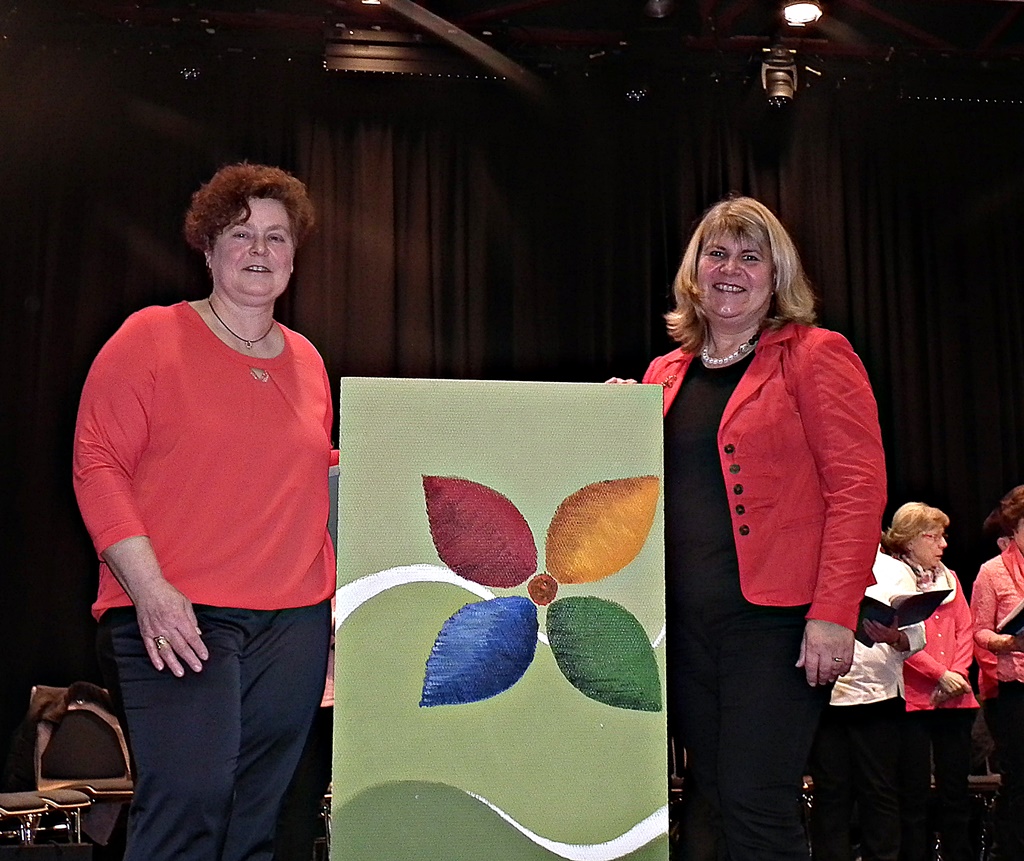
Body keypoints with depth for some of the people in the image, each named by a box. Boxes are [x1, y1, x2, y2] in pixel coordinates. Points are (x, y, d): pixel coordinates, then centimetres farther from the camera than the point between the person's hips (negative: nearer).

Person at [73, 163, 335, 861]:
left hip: (295, 620, 5)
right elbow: (97, 463, -5)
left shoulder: (307, 360, 16)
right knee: (188, 799, -16)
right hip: (176, 618, -5)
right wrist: (150, 588, -16)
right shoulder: (151, 337, 1)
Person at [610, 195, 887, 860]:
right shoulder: (666, 374, 16)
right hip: (685, 622, 6)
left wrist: (834, 613, -18)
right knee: (714, 802, 11)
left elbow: (858, 487, -9)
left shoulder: (814, 356, -1)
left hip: (776, 618, -6)